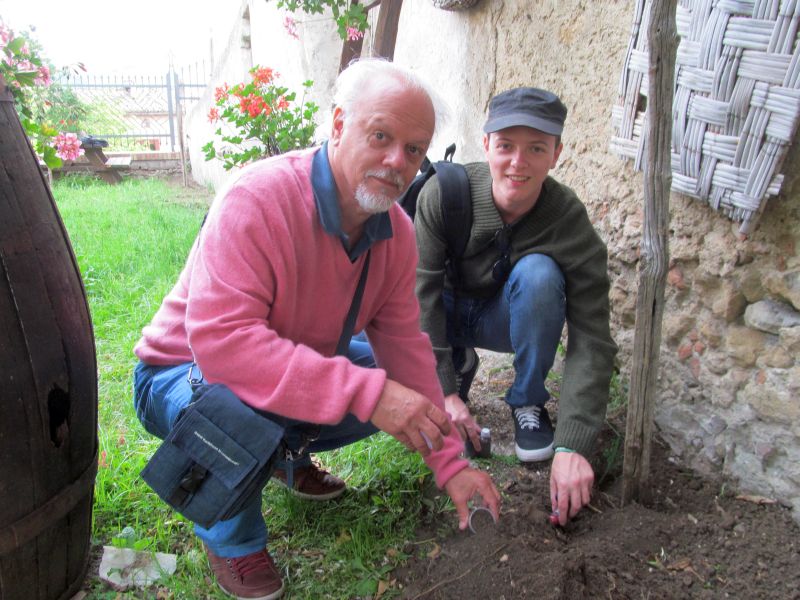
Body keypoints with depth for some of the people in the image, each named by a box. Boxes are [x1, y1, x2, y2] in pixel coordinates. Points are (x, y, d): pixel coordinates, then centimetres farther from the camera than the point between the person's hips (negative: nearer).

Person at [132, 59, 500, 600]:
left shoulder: (397, 232, -9)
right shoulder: (259, 200, -33)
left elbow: (405, 345, -5)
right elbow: (219, 338, -42)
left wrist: (450, 462, -9)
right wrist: (367, 391, -45)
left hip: (298, 365, 6)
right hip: (184, 374, -6)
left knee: (405, 392, -2)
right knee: (239, 402, -39)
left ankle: (288, 455, 21)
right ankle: (232, 540, -4)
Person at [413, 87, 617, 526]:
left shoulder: (570, 224, -27)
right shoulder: (444, 193, -25)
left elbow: (592, 344, -29)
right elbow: (421, 291, -22)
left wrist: (572, 446, -38)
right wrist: (444, 389, -26)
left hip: (505, 319, -1)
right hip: (448, 312, 1)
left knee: (538, 272, -34)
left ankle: (528, 403, -12)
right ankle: (458, 367, 5)